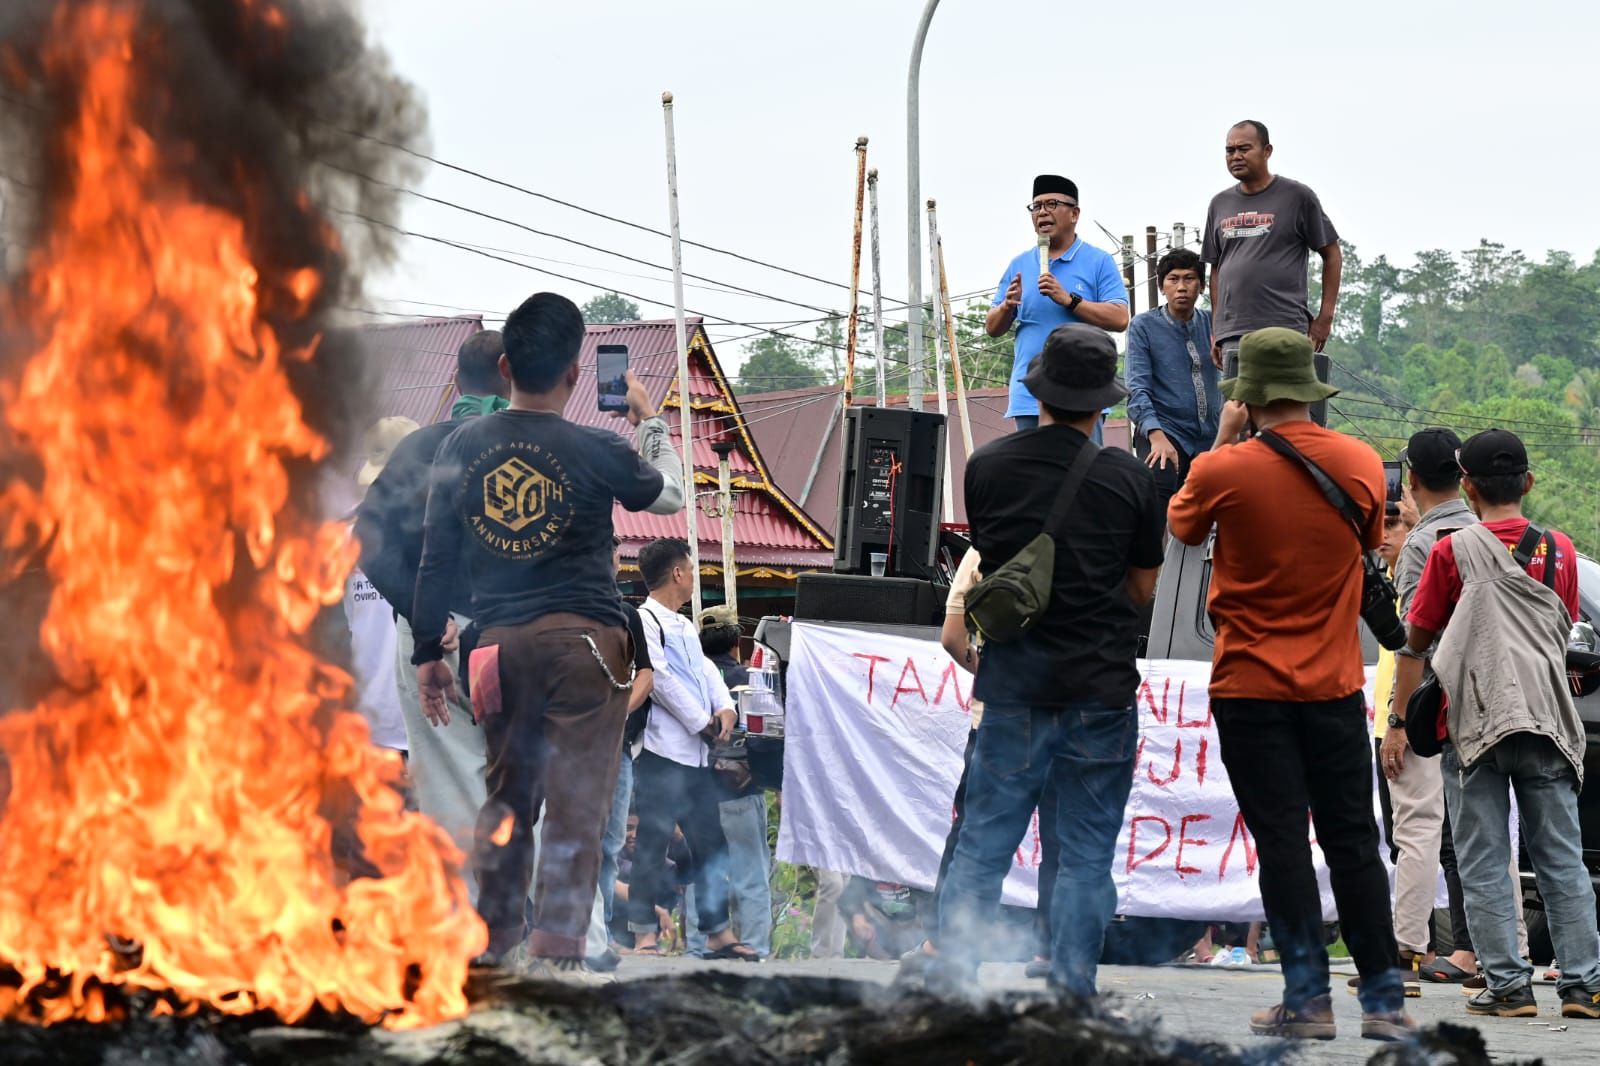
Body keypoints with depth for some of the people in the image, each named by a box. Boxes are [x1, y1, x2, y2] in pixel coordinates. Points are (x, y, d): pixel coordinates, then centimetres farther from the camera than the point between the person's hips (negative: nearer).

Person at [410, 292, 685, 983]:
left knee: (505, 795, 15)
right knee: (576, 798, -2)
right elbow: (668, 496, 14)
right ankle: (555, 948, -7)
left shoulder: (462, 447, 2)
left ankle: (496, 939, 19)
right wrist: (648, 421, 29)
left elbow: (436, 557, 5)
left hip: (502, 641, 4)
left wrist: (429, 651, 14)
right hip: (584, 638, -4)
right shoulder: (596, 451, -6)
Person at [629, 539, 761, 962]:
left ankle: (718, 933, 11)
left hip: (696, 754, 9)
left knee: (711, 842, 8)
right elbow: (660, 678, -15)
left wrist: (725, 707, -3)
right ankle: (643, 933, -4)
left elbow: (706, 670, 17)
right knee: (653, 843, -6)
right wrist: (703, 723, -11)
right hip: (663, 753, -9)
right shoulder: (645, 621, -7)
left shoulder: (685, 626, 21)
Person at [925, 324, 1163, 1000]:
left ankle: (951, 973, 0)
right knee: (1087, 853, 6)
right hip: (1102, 688, -1)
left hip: (1014, 684, 1)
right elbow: (1144, 588, 5)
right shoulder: (1127, 478, -5)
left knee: (983, 842, 6)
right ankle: (1071, 985, 5)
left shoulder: (987, 467, -1)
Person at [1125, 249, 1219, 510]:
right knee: (1157, 488, -31)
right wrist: (1156, 436, -24)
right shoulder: (1144, 326, 1)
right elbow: (1137, 388, -8)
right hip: (1164, 431, -5)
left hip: (1211, 435, 5)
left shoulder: (1212, 323, 11)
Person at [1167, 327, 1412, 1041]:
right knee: (1352, 842, 8)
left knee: (1281, 841, 1)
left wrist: (1222, 440, 16)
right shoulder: (1362, 463, -3)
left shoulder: (1225, 471, -11)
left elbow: (1183, 525, 11)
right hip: (1335, 685, 3)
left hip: (1251, 687, -2)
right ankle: (1384, 1000, 9)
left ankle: (1307, 999, 0)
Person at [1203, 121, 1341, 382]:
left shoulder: (1297, 197, 3)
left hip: (1285, 331, -5)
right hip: (1233, 336, 5)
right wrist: (1215, 329, 15)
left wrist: (1325, 318, -2)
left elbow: (1332, 255, 6)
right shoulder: (1220, 204, 17)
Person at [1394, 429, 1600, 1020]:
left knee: (1485, 863, 1)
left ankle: (1508, 985, -3)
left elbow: (1417, 638, 5)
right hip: (1548, 718, 3)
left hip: (1480, 719, -3)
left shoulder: (1453, 550, 0)